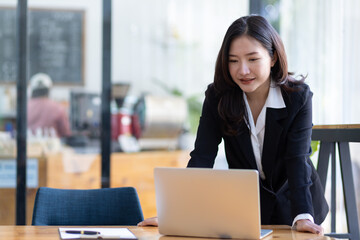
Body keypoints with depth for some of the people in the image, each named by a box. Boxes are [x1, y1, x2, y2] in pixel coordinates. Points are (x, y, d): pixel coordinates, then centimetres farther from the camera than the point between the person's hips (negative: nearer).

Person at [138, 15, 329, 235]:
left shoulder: (298, 96, -15)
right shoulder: (218, 97, -11)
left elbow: (298, 160, -22)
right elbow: (202, 157, -17)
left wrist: (303, 216, -36)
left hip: (292, 202, -1)